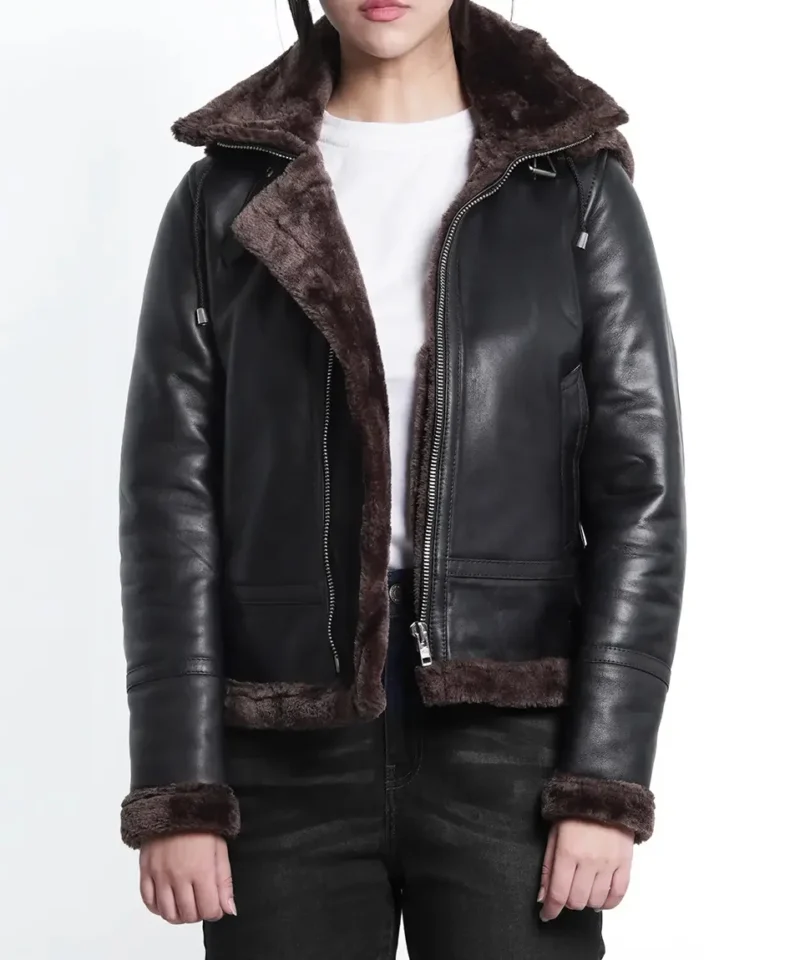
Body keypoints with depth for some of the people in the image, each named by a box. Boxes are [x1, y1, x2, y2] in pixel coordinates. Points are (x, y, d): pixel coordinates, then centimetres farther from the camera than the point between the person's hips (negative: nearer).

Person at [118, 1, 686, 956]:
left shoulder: (575, 185, 3)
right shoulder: (225, 196, 5)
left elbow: (638, 492, -1)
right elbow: (170, 498, 1)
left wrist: (606, 783, -7)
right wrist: (177, 792, -5)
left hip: (508, 742, -1)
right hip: (289, 759, 1)